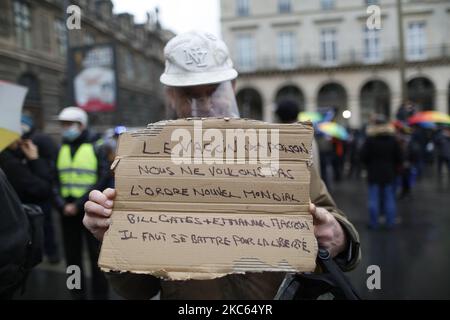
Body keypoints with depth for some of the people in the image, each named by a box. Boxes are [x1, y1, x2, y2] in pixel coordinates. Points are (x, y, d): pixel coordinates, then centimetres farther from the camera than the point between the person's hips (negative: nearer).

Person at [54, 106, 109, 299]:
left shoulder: (96, 147, -5)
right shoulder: (60, 149, 9)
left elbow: (102, 181, -10)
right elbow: (54, 180, 10)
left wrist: (78, 205, -15)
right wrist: (62, 204, -6)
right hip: (67, 211, 5)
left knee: (96, 257, 3)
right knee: (72, 257, 12)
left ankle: (100, 295, 16)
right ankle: (77, 295, 26)